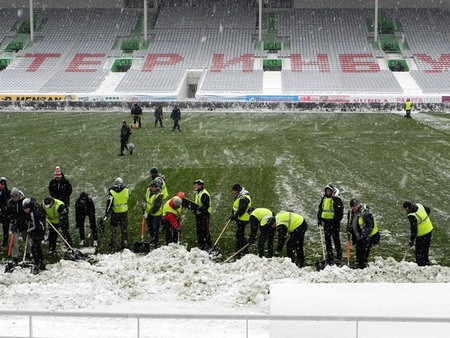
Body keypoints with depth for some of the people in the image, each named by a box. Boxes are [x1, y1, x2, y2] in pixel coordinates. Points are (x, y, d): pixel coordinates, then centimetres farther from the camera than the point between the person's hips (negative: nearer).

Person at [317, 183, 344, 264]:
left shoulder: (336, 199, -6)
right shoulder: (324, 199, 12)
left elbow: (341, 210, -8)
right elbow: (320, 209, 20)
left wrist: (338, 219, -15)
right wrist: (319, 219, 14)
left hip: (334, 221, -6)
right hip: (326, 221, 6)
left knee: (335, 238, -4)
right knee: (327, 239, 7)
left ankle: (339, 254, 6)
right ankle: (329, 256, 13)